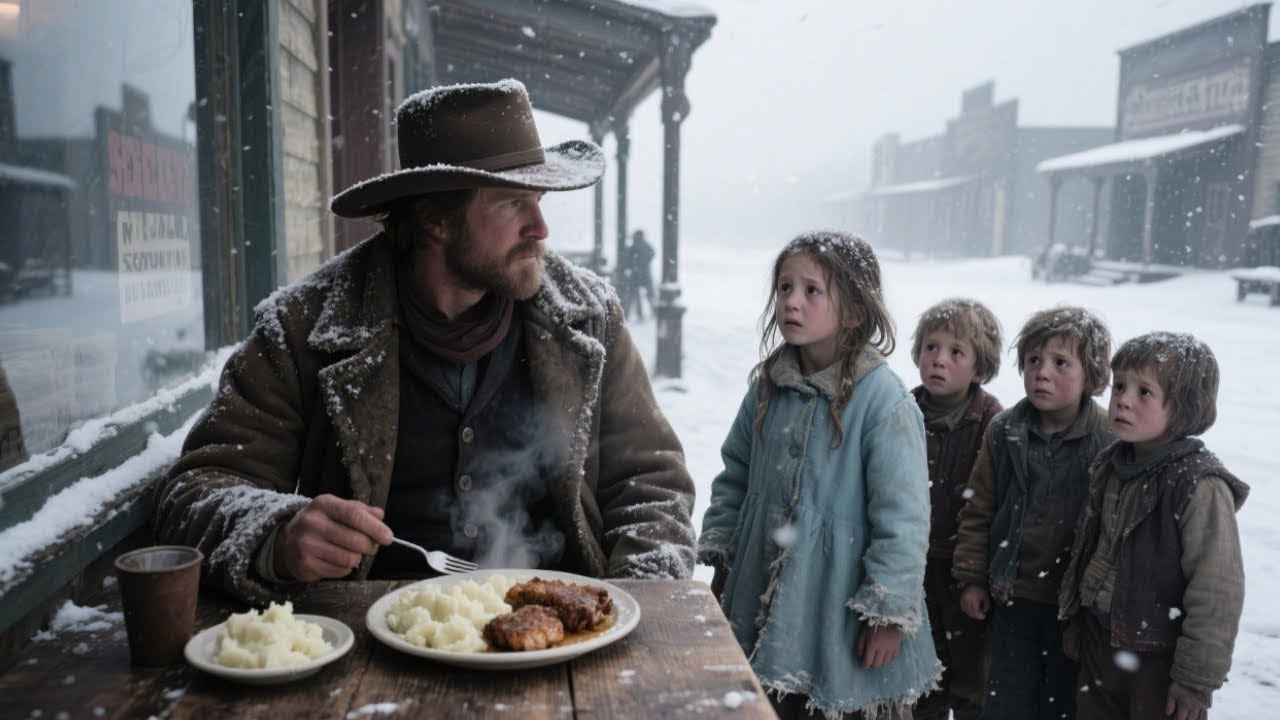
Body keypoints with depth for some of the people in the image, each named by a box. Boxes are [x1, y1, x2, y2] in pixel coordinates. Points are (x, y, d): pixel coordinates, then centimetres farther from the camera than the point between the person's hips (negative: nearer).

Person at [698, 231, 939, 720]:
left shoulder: (884, 401, -18)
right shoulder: (768, 387, 1)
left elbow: (902, 517, -17)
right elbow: (735, 477, 10)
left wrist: (887, 612, -15)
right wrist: (721, 558, 9)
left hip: (843, 606, -5)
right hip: (766, 601, 6)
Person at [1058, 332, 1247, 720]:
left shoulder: (1200, 486, -21)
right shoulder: (1111, 466, 1)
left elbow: (1217, 591, -19)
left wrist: (1198, 677, -15)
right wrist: (1076, 621, 17)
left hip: (1160, 658, -6)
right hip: (1100, 642, 7)